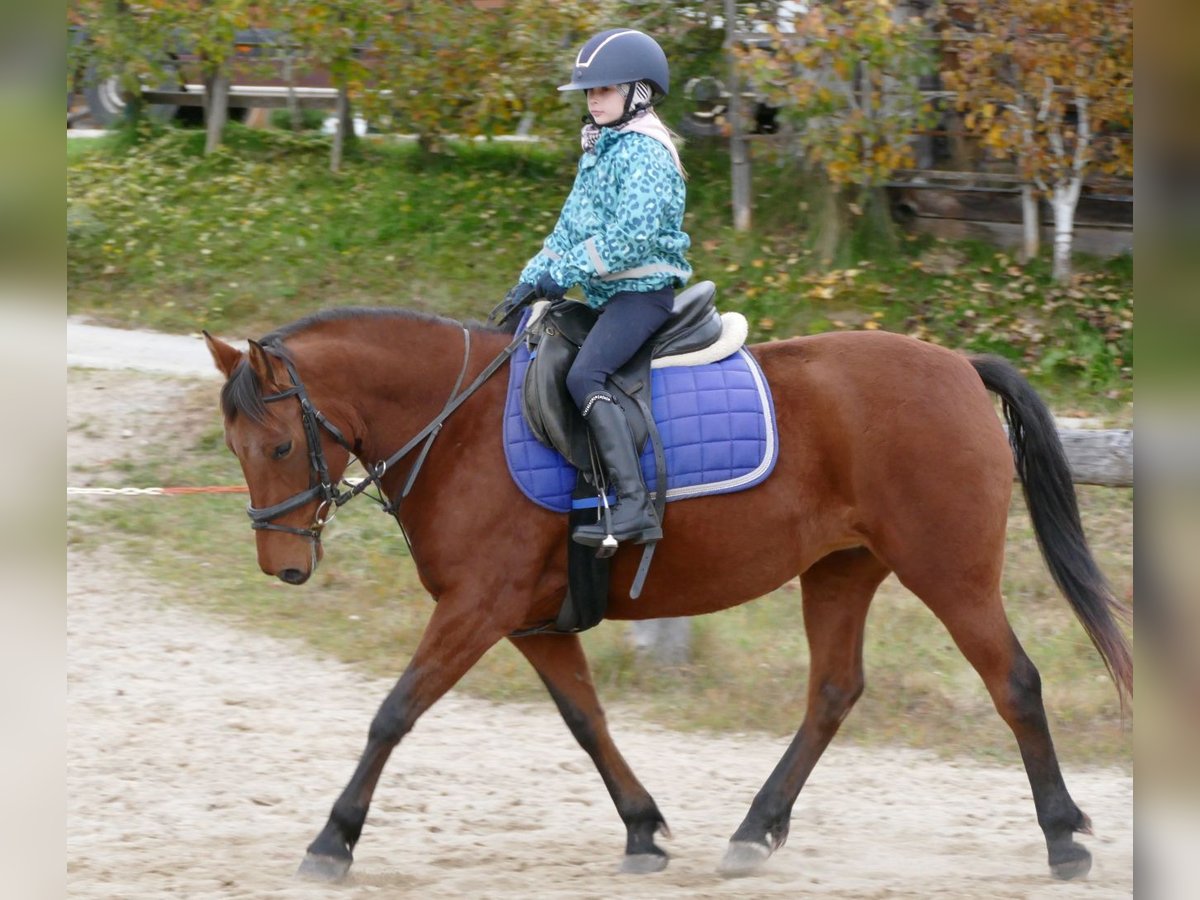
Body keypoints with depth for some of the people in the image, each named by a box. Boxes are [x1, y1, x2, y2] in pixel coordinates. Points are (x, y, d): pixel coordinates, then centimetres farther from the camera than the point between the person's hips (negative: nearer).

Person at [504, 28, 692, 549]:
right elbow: (571, 227, 19)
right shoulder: (598, 152, 18)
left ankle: (633, 505, -35)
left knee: (584, 376, -29)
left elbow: (631, 235, -22)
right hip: (607, 295, 11)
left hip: (643, 291, -11)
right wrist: (535, 277, 6)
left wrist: (564, 273, -20)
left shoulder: (646, 153, -13)